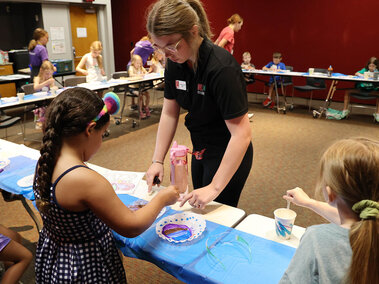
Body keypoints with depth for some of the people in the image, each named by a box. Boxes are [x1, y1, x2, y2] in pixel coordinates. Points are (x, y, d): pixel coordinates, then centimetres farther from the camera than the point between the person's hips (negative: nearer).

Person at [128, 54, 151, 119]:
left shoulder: (141, 68, 13)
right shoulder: (131, 67, -6)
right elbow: (131, 74, -26)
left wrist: (144, 74, -21)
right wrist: (138, 75, -39)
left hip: (140, 86, 6)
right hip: (133, 87, -6)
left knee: (147, 94, -14)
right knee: (140, 95, -27)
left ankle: (146, 108, 5)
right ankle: (140, 111, -16)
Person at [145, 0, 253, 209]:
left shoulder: (221, 68, -29)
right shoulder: (175, 63, -6)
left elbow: (242, 134, -30)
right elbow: (169, 113, 1)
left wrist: (215, 187, -30)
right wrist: (157, 161, -4)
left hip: (229, 155, -7)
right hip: (200, 151, 8)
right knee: (199, 212, 22)